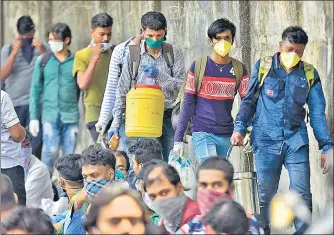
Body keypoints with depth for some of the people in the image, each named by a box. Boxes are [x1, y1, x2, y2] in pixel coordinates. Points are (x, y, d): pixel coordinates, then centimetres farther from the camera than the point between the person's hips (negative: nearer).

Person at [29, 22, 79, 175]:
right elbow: (35, 89, 7)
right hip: (50, 115, 0)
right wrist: (33, 117, 1)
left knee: (69, 156, 3)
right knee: (51, 152, -10)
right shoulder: (43, 61, 6)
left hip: (71, 116, 0)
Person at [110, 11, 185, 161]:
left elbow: (181, 87, -3)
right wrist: (116, 122, 1)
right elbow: (122, 91, 6)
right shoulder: (133, 55, 4)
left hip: (166, 119, 0)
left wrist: (159, 75, -18)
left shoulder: (175, 54, 4)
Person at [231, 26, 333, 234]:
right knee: (266, 195, 3)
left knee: (302, 195, -7)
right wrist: (240, 128, -1)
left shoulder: (310, 75, 6)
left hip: (296, 141, 1)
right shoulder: (263, 68, 4)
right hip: (266, 141, -1)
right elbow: (249, 101, 11)